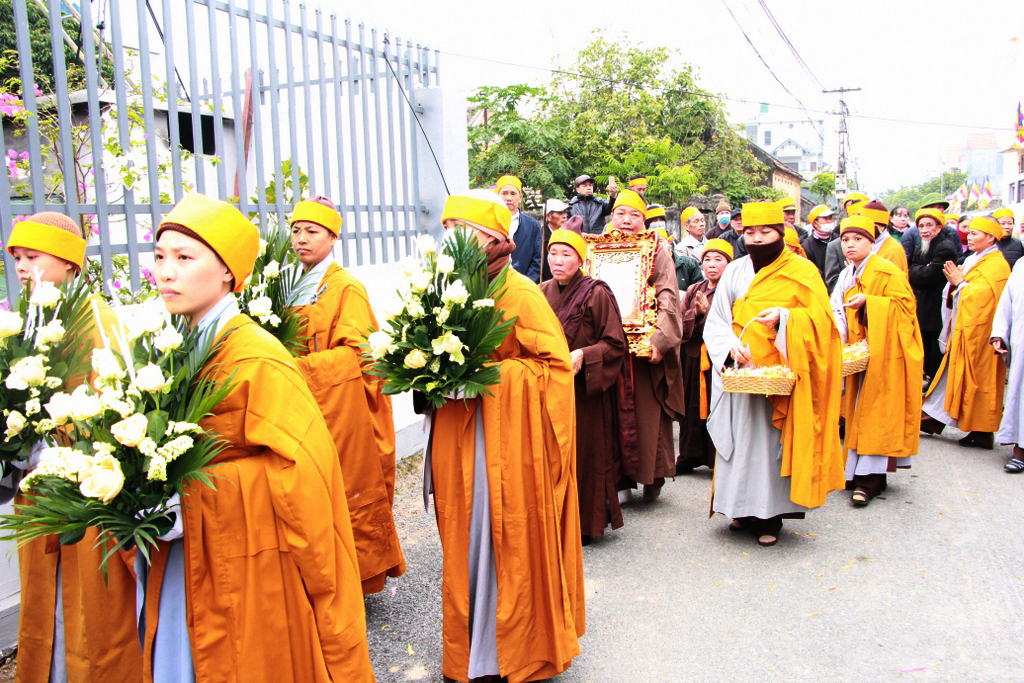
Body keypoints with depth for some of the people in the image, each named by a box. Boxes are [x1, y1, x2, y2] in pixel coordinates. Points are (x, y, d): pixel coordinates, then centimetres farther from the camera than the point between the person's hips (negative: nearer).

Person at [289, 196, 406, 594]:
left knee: (351, 490, 3)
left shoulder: (347, 288, -8)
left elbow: (354, 351, -16)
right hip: (305, 406, 6)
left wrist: (299, 367, -22)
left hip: (343, 405, -6)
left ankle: (365, 573, 19)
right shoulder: (295, 288, 13)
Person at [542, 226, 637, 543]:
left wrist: (583, 355, -23)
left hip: (585, 391, -5)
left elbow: (615, 344, -9)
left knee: (584, 455, 2)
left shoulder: (597, 294, -8)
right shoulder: (543, 293, 9)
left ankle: (586, 524, 18)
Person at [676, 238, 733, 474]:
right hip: (694, 360, 4)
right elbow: (679, 328, 4)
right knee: (692, 409, 10)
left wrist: (707, 311, -16)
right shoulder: (693, 291, 11)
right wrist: (695, 312, -13)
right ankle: (689, 456, 25)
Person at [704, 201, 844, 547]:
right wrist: (731, 344, -15)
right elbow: (715, 321, 4)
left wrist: (784, 318, -21)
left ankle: (769, 516, 9)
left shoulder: (802, 271, 2)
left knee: (774, 441, -2)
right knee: (740, 439, 4)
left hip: (781, 376, -2)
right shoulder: (735, 271, 9)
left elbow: (822, 319, -4)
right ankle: (744, 509, 19)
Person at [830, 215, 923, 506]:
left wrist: (868, 302, -22)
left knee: (876, 413, -8)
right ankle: (859, 470, 16)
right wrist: (841, 339, -5)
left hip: (884, 355, -7)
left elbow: (905, 305, -13)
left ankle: (871, 478, -6)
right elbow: (837, 310, 12)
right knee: (858, 412, 8)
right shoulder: (846, 276, 12)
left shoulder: (888, 272, -9)